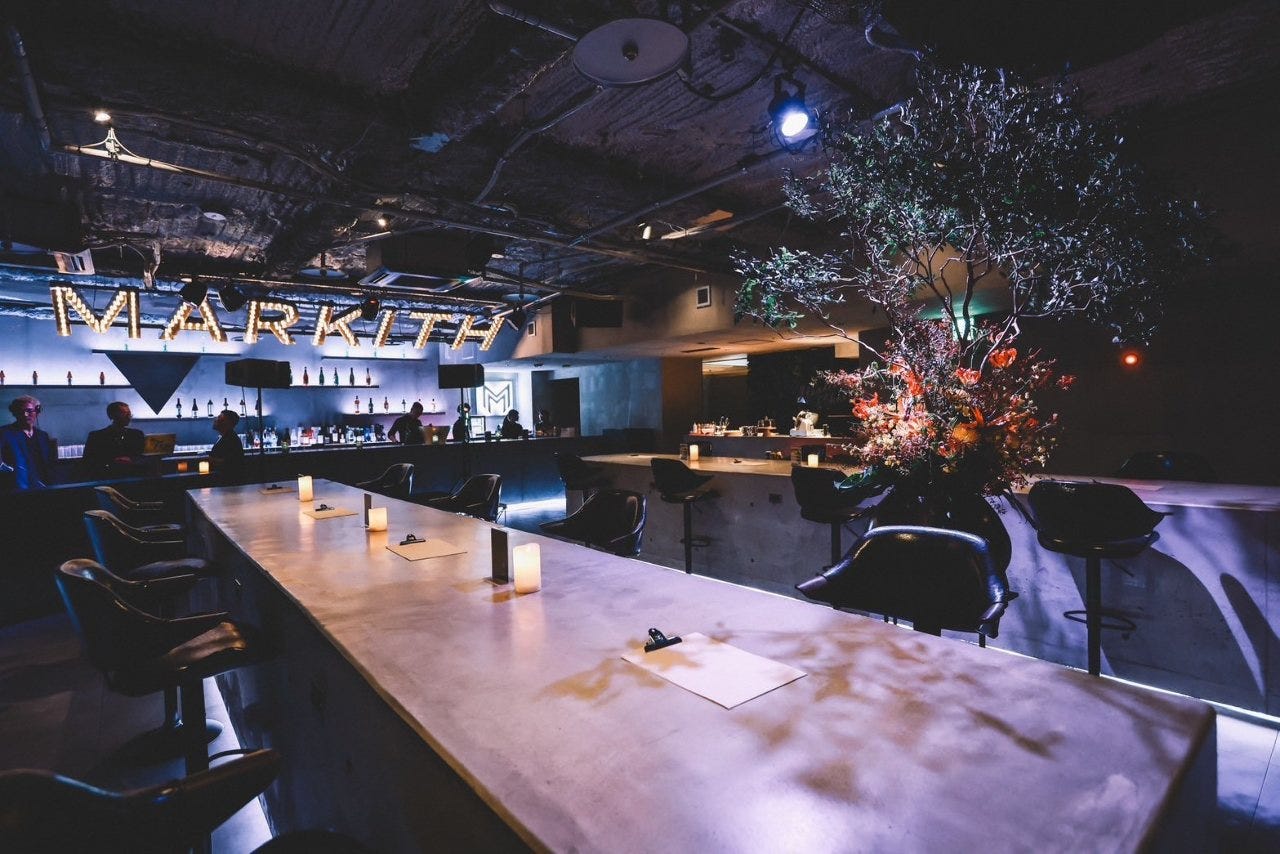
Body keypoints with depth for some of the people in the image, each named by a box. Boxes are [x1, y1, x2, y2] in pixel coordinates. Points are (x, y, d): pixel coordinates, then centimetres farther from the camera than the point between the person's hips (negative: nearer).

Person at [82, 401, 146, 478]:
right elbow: (87, 462, 2)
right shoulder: (96, 435, 8)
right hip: (104, 479, -2)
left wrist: (131, 460, -15)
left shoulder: (137, 434, 14)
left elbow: (143, 459, 8)